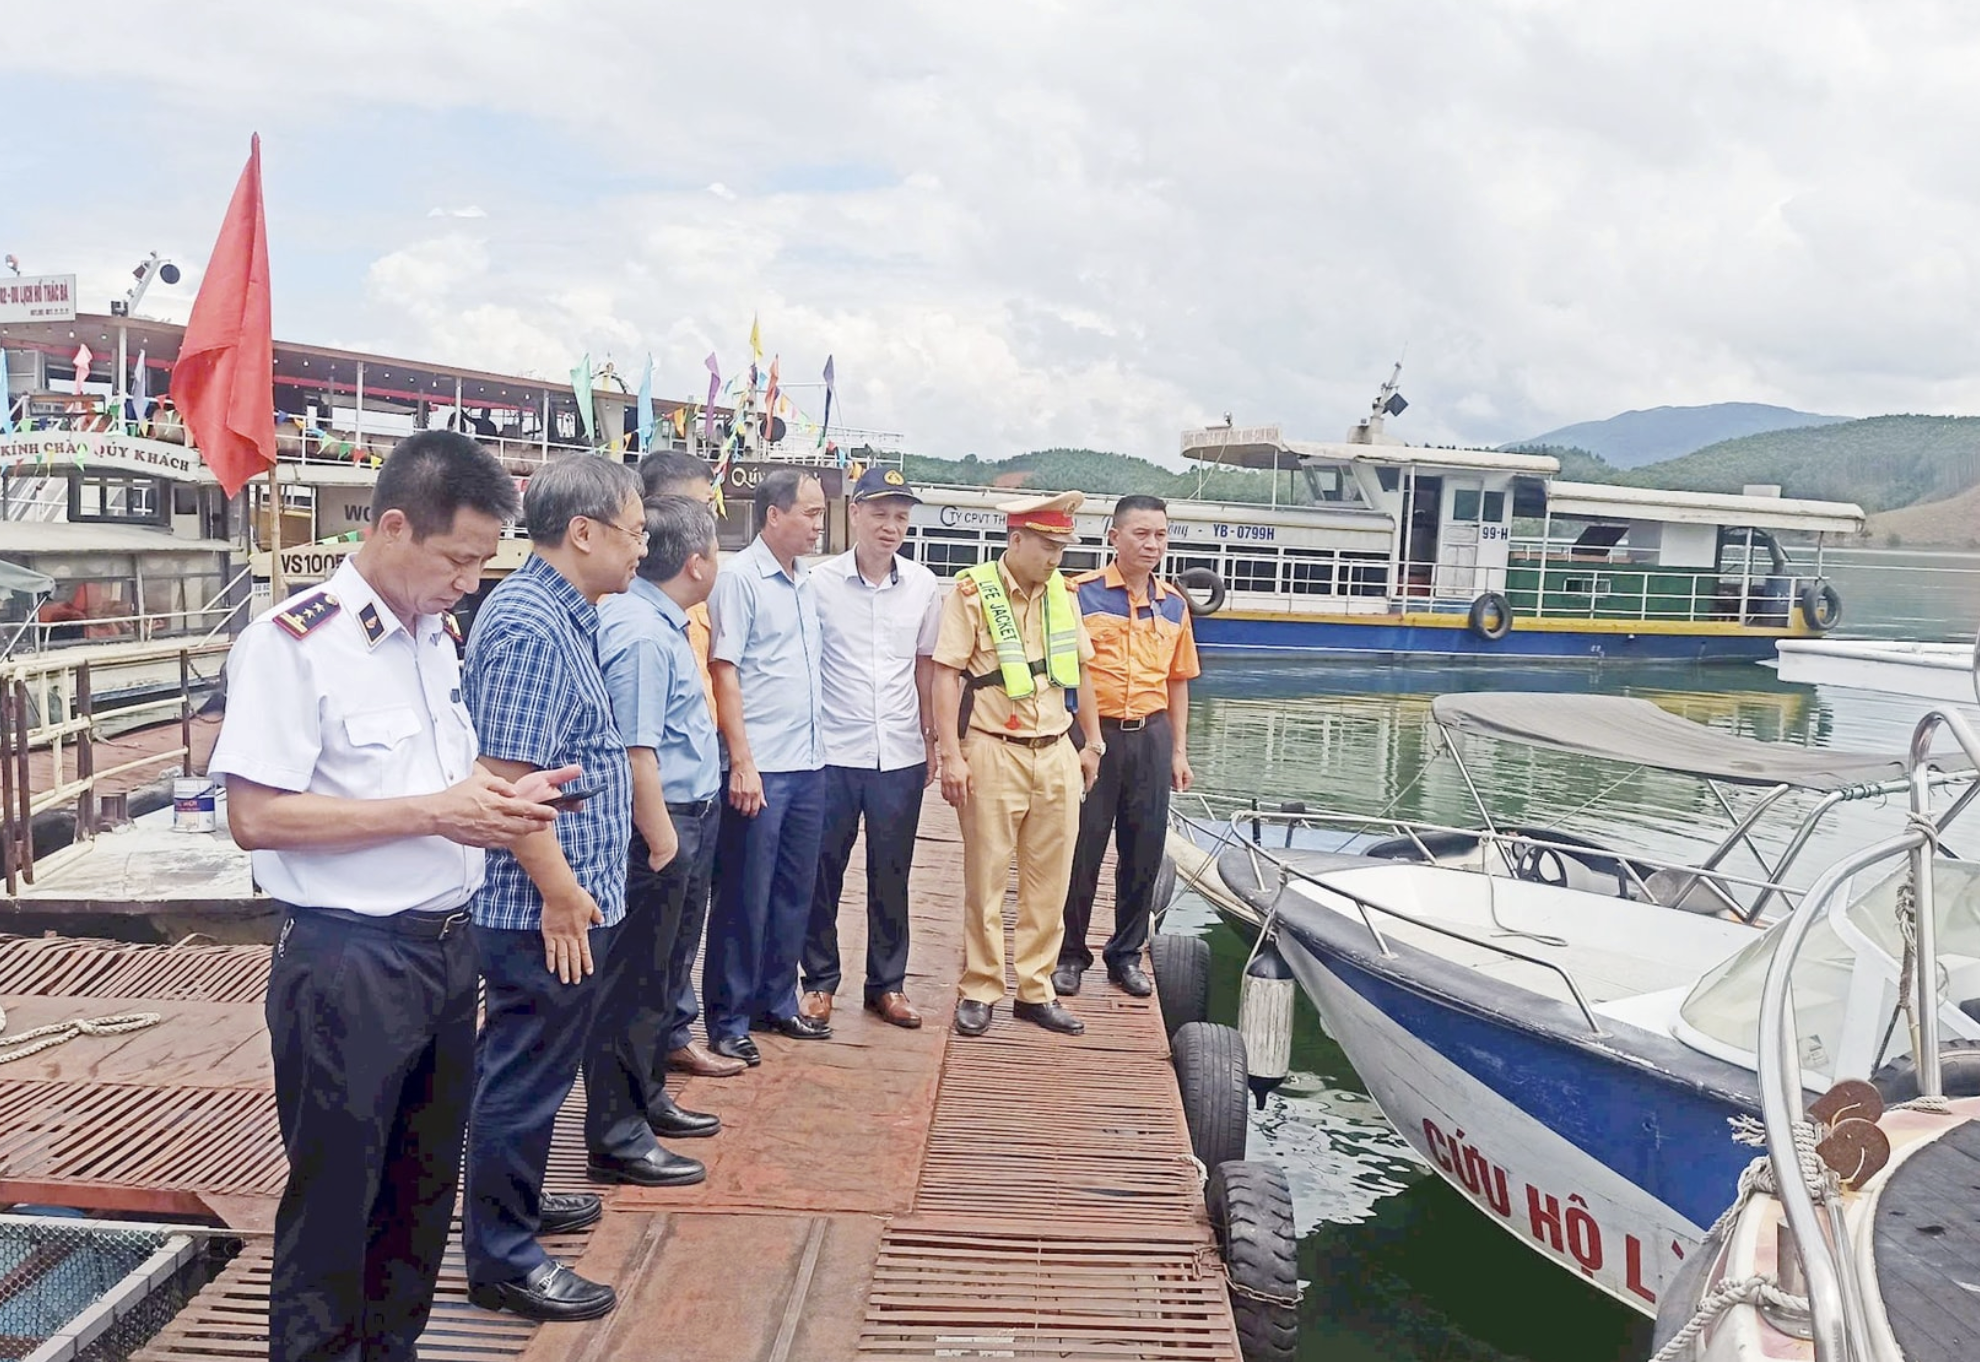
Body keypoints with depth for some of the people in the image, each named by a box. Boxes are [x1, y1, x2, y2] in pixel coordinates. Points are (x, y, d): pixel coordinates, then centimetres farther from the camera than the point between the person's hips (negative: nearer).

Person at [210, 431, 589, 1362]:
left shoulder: (437, 637, 10)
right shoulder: (292, 644, -15)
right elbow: (255, 817, -20)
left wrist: (497, 797, 1)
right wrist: (434, 812, -21)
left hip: (446, 946, 8)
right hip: (348, 962, -8)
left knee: (425, 1182, 19)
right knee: (334, 1198, 7)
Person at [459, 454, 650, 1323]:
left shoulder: (556, 614, 11)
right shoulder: (532, 628, -22)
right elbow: (508, 778, -26)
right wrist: (561, 894, -21)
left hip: (563, 900, 10)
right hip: (547, 908, -10)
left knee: (527, 1070, 23)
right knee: (526, 1078, 4)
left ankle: (518, 1202, 41)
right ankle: (502, 1258, 19)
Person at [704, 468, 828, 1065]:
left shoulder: (806, 584, 13)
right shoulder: (739, 577, -9)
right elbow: (723, 671, -13)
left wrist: (814, 750, 12)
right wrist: (742, 763, -17)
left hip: (807, 766, 7)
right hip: (760, 768, -7)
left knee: (793, 893, 14)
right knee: (744, 898, 1)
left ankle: (776, 1002, 27)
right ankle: (727, 1022, 13)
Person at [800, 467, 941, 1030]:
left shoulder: (922, 586, 4)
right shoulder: (820, 581, -5)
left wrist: (931, 737, 12)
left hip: (900, 754, 3)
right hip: (832, 751, -2)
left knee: (891, 875, 11)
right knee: (824, 872, 7)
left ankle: (888, 983, 24)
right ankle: (820, 980, 22)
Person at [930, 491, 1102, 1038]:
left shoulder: (1062, 592, 10)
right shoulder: (973, 590, -7)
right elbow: (946, 674, -9)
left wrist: (1092, 742, 17)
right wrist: (952, 755, -14)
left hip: (1056, 752, 5)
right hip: (993, 752, -5)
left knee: (1049, 881, 9)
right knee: (985, 880, 3)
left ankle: (1036, 989, 20)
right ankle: (979, 991, 16)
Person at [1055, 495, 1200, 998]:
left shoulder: (1173, 604, 9)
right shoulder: (1081, 594, -5)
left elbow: (1177, 681, 16)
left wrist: (1178, 750, 13)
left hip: (1151, 736, 4)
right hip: (1093, 734, -4)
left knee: (1144, 850, 10)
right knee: (1082, 848, 3)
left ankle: (1127, 954, 24)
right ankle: (1070, 953, 18)